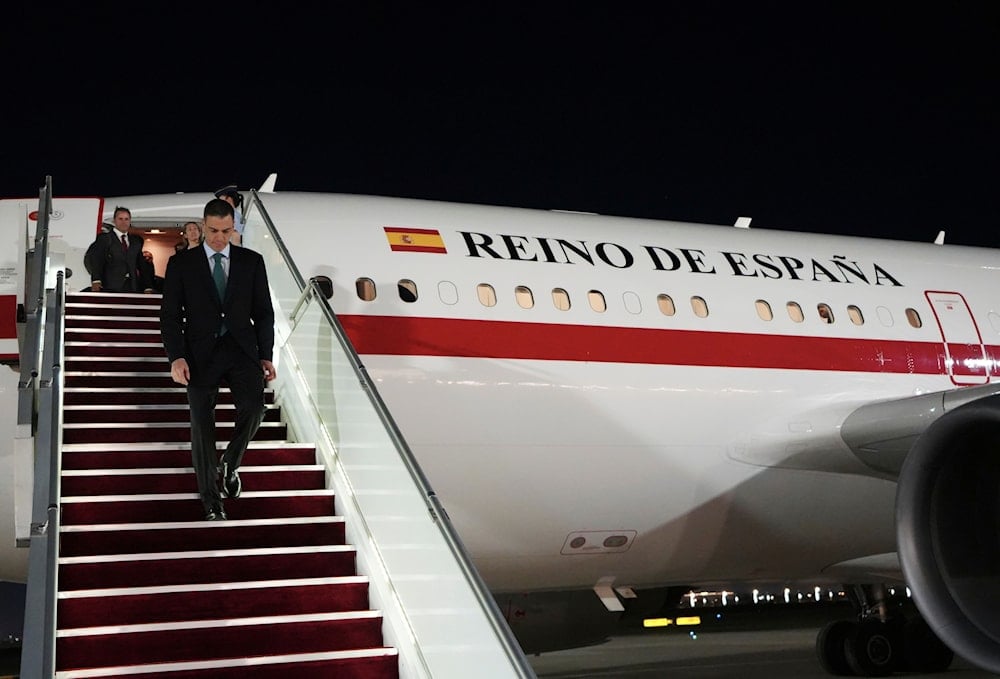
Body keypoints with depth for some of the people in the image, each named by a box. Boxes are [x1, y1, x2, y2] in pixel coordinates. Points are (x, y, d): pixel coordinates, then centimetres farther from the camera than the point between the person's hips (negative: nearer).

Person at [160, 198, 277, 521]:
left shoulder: (251, 261, 9)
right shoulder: (181, 263, 5)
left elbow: (263, 311, 10)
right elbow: (170, 314, 2)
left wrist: (266, 356, 3)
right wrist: (176, 357, -10)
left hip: (242, 348, 1)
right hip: (201, 352, -1)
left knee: (253, 406, -20)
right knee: (202, 423, -1)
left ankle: (230, 463, 9)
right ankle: (211, 500, 11)